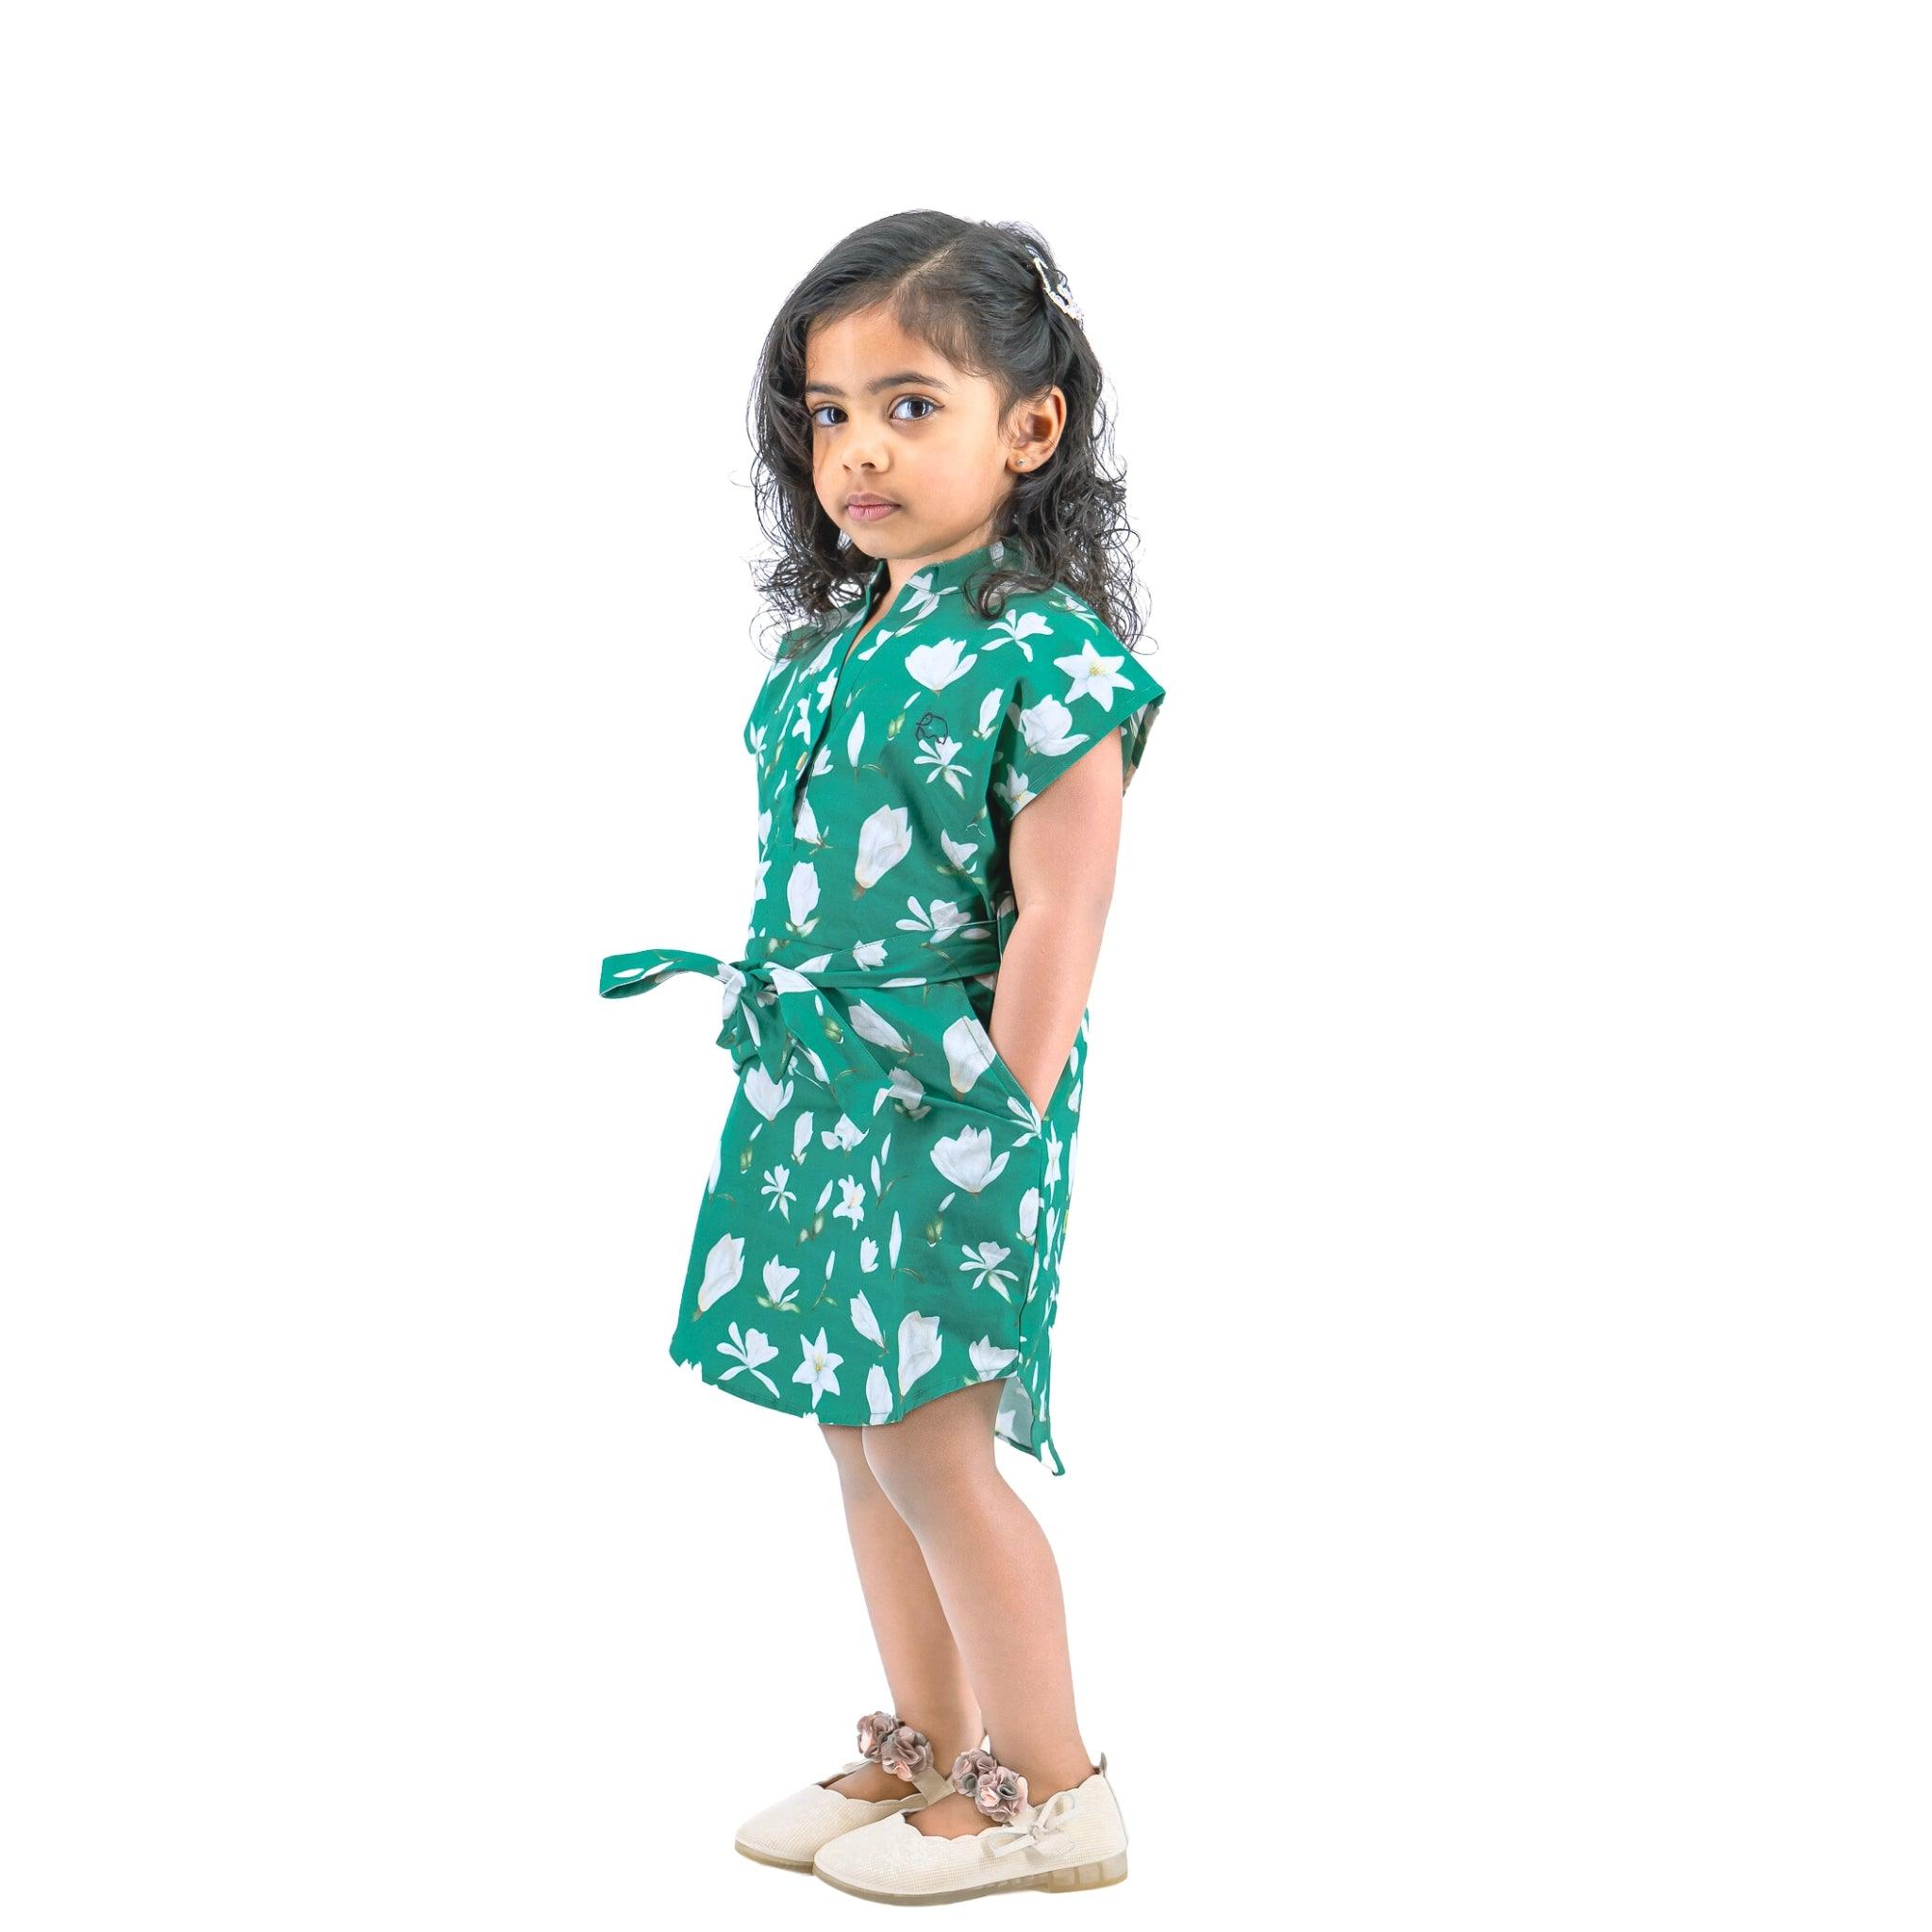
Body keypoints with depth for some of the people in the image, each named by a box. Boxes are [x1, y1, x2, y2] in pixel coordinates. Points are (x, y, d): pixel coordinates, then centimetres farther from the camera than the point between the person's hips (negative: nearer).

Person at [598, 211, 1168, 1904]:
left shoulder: (1048, 655, -14)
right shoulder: (834, 643, 10)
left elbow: (1054, 918, -16)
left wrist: (1001, 1127, -17)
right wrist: (774, 1046, 15)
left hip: (954, 1094, -8)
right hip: (810, 1084, 8)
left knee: (931, 1440, -3)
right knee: (861, 1433, 14)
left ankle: (1044, 1788, 15)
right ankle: (926, 1750, 30)